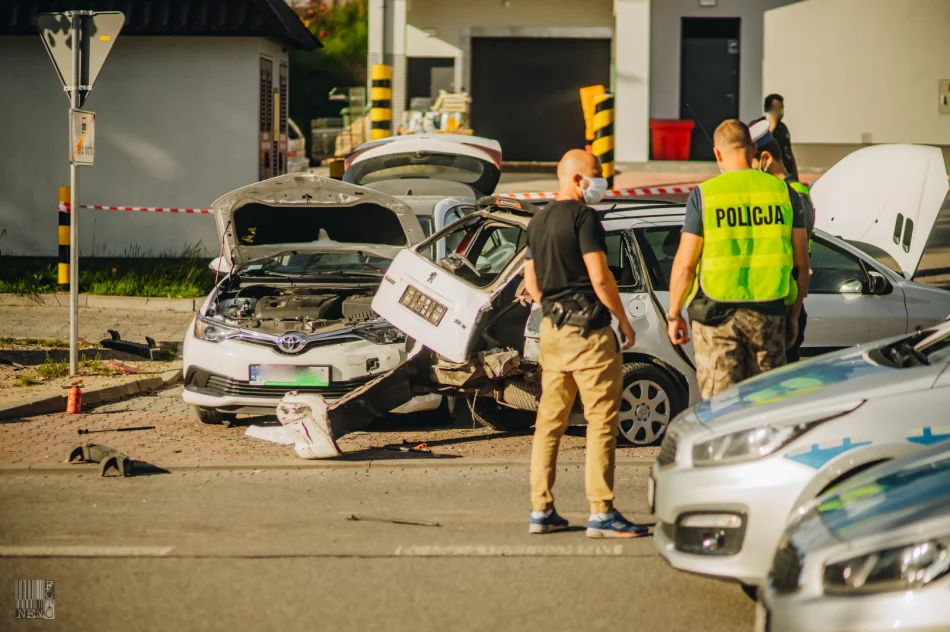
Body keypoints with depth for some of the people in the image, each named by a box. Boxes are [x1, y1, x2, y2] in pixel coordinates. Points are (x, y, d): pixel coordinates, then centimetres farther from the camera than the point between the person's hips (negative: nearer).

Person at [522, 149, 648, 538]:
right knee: (602, 421, -6)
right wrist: (624, 321, -8)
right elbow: (600, 277, -16)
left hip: (551, 330, 9)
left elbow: (531, 283, 19)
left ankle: (541, 510, 12)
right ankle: (601, 514, -9)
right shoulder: (583, 217, -11)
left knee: (550, 420, 11)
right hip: (588, 330, -9)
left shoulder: (538, 222, 14)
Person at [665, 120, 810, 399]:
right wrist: (794, 316, 16)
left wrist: (673, 315, 5)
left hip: (717, 315, -3)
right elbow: (801, 263, 5)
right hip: (768, 314, 3)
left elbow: (685, 264, -6)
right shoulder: (783, 192, 3)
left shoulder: (704, 195, -6)